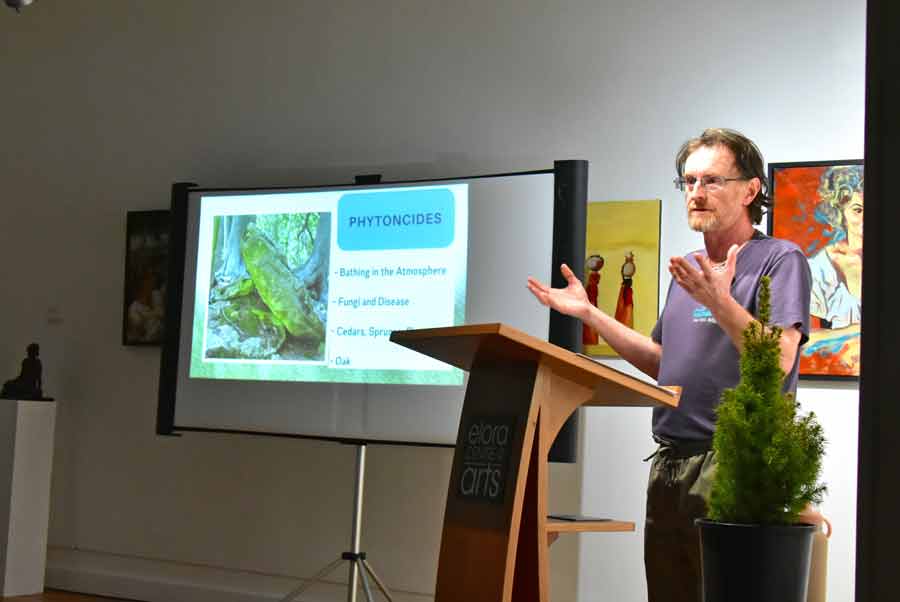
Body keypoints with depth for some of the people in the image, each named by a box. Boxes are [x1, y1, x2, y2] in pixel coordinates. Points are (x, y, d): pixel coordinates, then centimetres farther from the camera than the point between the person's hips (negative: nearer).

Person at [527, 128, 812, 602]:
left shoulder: (781, 259, -6)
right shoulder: (689, 268, 18)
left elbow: (778, 362, -18)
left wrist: (719, 302, -30)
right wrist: (587, 313, 16)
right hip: (670, 459, 8)